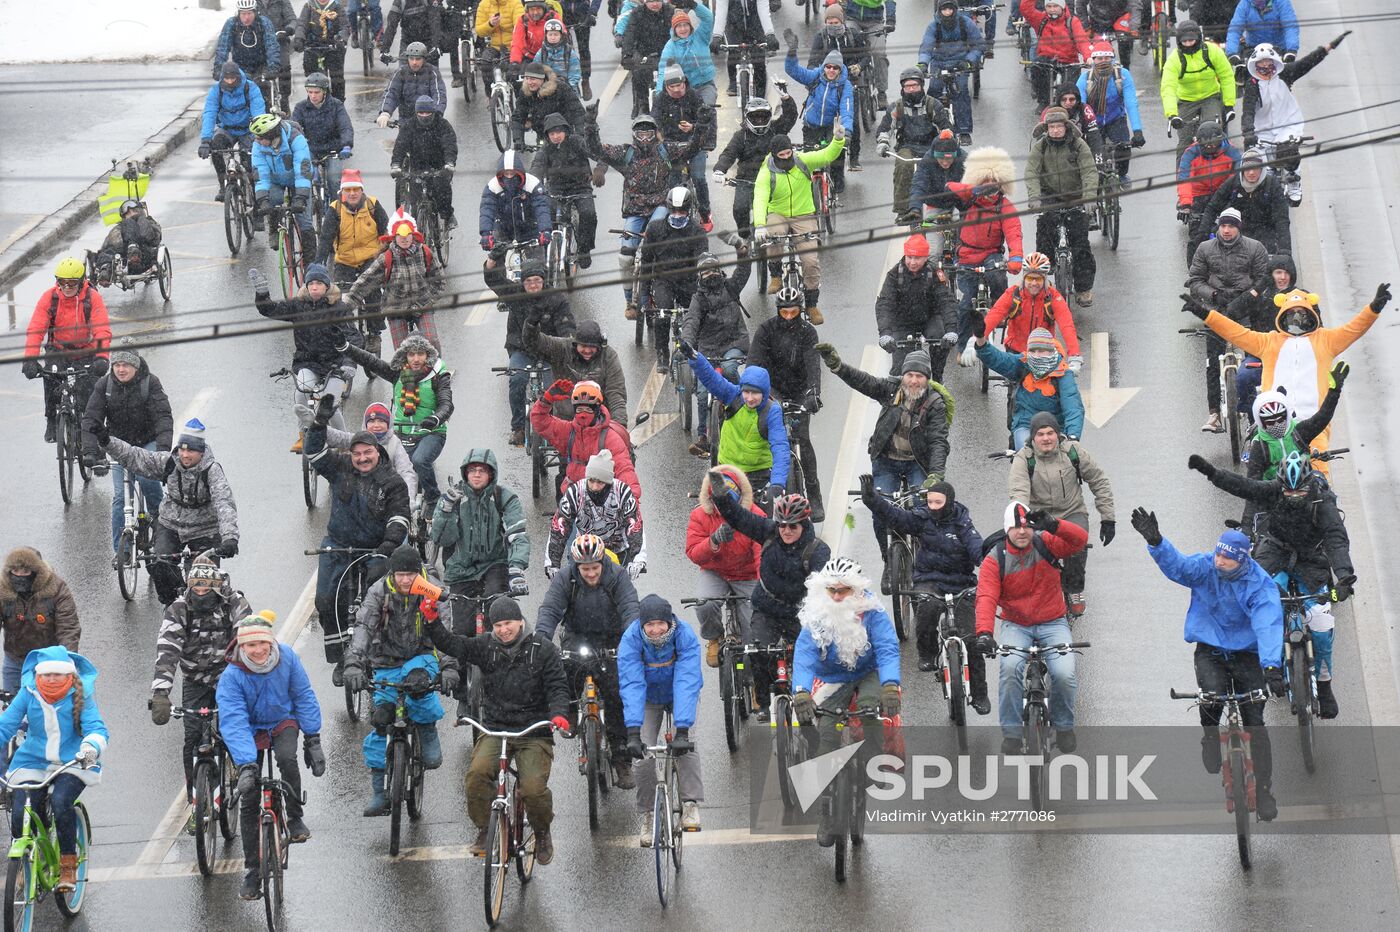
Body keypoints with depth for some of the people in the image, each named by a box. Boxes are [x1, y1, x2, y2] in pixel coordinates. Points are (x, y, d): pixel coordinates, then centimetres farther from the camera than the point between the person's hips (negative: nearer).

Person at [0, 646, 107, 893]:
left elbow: (97, 728, -16)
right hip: (33, 764, 2)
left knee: (61, 802, -32)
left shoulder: (80, 695, -8)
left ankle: (68, 866, -16)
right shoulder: (29, 694, -4)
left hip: (72, 764, -2)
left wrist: (91, 747, -39)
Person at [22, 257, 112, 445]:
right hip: (58, 350, 1)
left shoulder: (93, 297, -18)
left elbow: (103, 331, -27)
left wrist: (101, 358, -43)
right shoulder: (49, 297, -15)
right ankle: (51, 422, -5)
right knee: (51, 378, -24)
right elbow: (35, 329, -22)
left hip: (85, 353, -1)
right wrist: (30, 359, -37)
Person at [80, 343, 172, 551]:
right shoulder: (104, 385, -11)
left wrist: (163, 448, -41)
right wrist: (90, 451, -31)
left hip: (148, 443, -2)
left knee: (148, 477, -28)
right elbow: (91, 419, -16)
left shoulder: (150, 383, -17)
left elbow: (163, 417, -25)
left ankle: (155, 511, 5)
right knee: (120, 497, -6)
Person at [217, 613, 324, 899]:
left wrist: (313, 740, -11)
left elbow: (304, 697, -9)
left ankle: (295, 819, -9)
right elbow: (233, 722, -35)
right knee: (248, 801, -5)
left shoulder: (287, 657, -20)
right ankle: (252, 871, 6)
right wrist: (246, 765, -45)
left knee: (287, 758, -33)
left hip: (283, 722, 1)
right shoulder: (232, 677, -28)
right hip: (252, 730, -1)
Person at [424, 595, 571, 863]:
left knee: (534, 789, -19)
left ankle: (542, 833, 11)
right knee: (477, 773, -26)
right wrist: (433, 622, -19)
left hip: (534, 733, -2)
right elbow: (451, 645, -3)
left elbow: (557, 686, -3)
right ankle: (484, 831, -9)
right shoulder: (486, 646, 5)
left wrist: (559, 713, -22)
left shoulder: (543, 649, 0)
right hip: (495, 730, 2)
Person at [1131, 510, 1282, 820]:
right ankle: (1210, 736, 7)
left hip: (1247, 654, -1)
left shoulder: (1260, 585, -18)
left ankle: (1264, 792, 5)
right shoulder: (1204, 567, -9)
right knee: (1212, 698, -28)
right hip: (1210, 651, 1)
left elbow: (1268, 626, -29)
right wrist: (1155, 542, -46)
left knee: (1254, 722, -5)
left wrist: (1272, 667, -42)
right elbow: (1175, 564, -25)